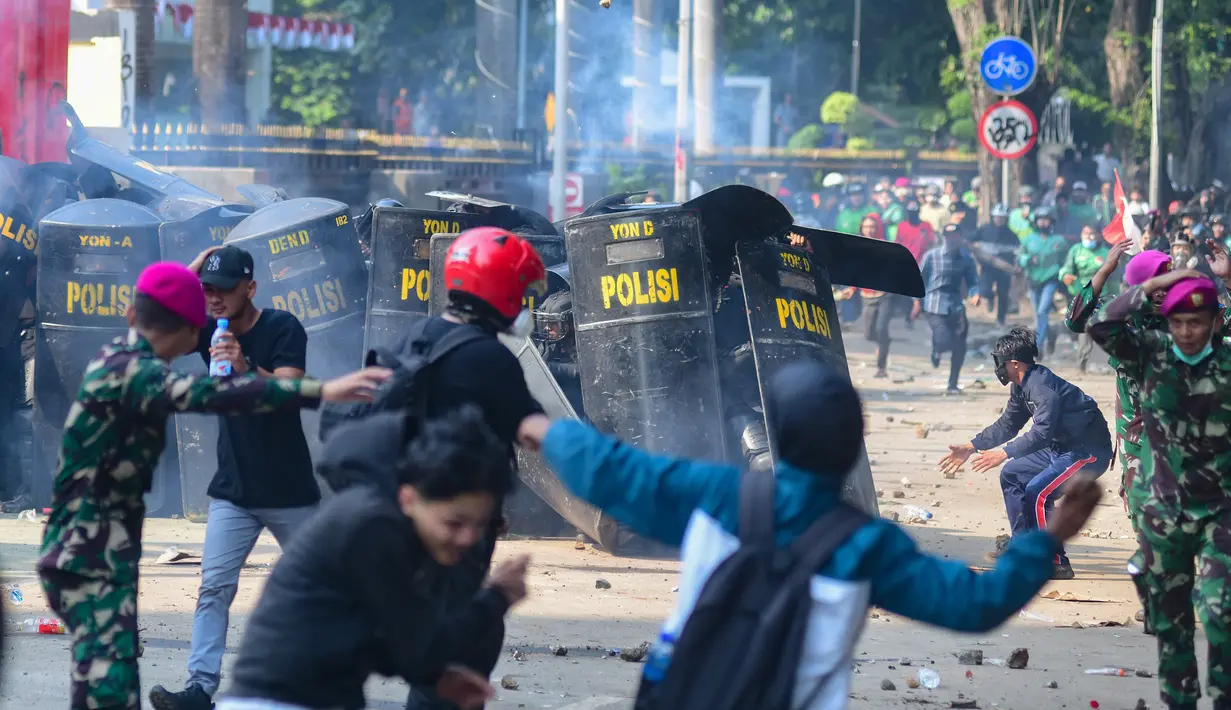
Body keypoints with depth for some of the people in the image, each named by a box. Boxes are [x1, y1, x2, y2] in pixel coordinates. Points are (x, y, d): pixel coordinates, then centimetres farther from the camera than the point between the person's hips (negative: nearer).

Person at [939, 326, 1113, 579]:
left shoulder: (1043, 385, -25)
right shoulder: (1022, 386, 6)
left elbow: (1042, 432, -35)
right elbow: (1007, 425, 18)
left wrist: (1004, 453, -38)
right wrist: (970, 447, 13)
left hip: (1090, 452, -11)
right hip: (1062, 448, 11)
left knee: (1037, 492, -25)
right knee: (1012, 474, 17)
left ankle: (1056, 563, -20)